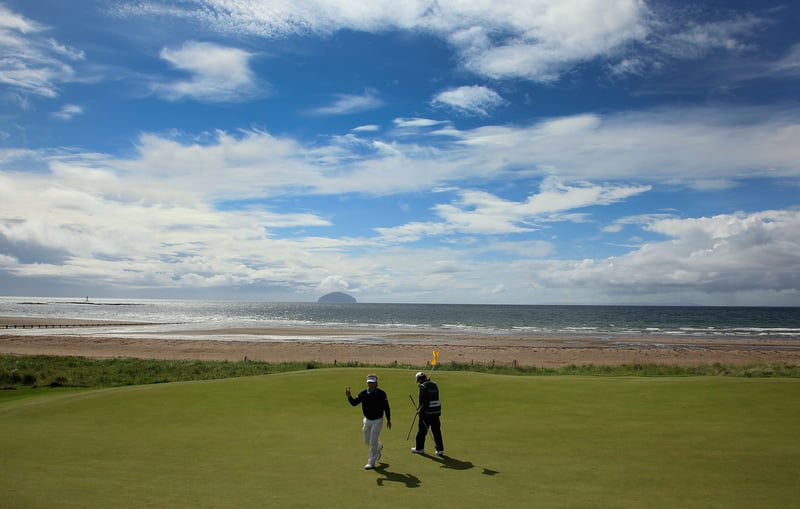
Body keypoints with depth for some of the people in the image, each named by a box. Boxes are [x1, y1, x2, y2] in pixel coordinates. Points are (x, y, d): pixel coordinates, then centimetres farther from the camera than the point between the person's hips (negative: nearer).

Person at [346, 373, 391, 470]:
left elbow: (386, 407, -5)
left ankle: (371, 462, 8)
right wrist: (349, 396, -31)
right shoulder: (363, 393, -8)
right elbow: (354, 403, -12)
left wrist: (388, 420, 1)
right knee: (367, 441, 16)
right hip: (367, 419, 4)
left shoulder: (381, 394, -15)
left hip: (377, 420, -4)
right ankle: (379, 447, 46)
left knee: (373, 441, -6)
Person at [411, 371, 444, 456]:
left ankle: (419, 448, 21)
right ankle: (440, 449, 11)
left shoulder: (423, 386, -12)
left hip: (427, 411, -6)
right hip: (437, 410, 7)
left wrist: (420, 410, -7)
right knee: (437, 430, 11)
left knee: (422, 430, 9)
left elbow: (424, 401, -19)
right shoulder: (434, 384, 10)